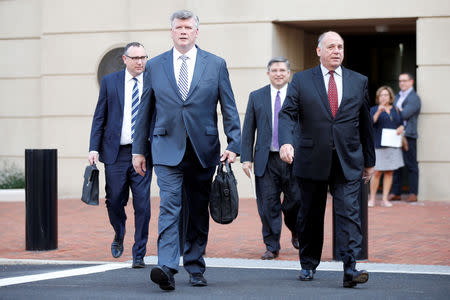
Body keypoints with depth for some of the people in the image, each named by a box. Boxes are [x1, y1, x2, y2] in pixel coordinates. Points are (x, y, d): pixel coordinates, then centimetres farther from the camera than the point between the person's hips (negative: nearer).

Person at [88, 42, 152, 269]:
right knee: (114, 201, 5)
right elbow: (99, 117, 7)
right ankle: (119, 236, 36)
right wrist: (94, 148, -2)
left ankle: (139, 254, 5)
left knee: (142, 205, -4)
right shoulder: (110, 82, 6)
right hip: (116, 152, 1)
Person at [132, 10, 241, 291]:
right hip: (168, 149, -1)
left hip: (203, 149, 1)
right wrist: (138, 149, 11)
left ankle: (195, 268, 18)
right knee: (169, 206, -13)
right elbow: (145, 110, 12)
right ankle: (167, 267, -21)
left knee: (198, 211, 8)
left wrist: (234, 144, -3)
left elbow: (229, 108, 5)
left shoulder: (216, 64, 5)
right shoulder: (154, 66, 7)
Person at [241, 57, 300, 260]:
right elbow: (248, 129, 8)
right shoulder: (256, 97, 9)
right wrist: (246, 158, 1)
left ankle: (296, 234, 30)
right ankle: (271, 247, 11)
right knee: (268, 204, 1)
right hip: (266, 160, 1)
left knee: (296, 200, 0)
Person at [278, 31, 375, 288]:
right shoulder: (301, 81, 5)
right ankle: (308, 265, 24)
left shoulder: (359, 81, 10)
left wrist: (370, 160, 16)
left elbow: (366, 123, 14)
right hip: (312, 161, 0)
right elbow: (288, 114, -4)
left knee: (349, 211, -11)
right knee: (311, 215, 9)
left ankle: (351, 269, -16)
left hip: (348, 162, 0)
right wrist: (286, 141, -24)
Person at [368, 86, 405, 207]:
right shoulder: (374, 110, 2)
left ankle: (385, 199, 7)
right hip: (379, 145, -4)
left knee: (389, 172, 3)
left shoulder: (396, 110, 15)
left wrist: (401, 128, -4)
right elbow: (371, 122, -14)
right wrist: (379, 111, -27)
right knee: (377, 173, -7)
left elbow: (402, 124, 19)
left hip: (393, 145, 4)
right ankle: (372, 199, 4)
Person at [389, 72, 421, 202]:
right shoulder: (398, 97, 21)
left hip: (408, 135, -7)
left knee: (411, 165, -4)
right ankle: (395, 193, 11)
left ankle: (413, 193, -1)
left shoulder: (414, 98, -5)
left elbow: (404, 114, -14)